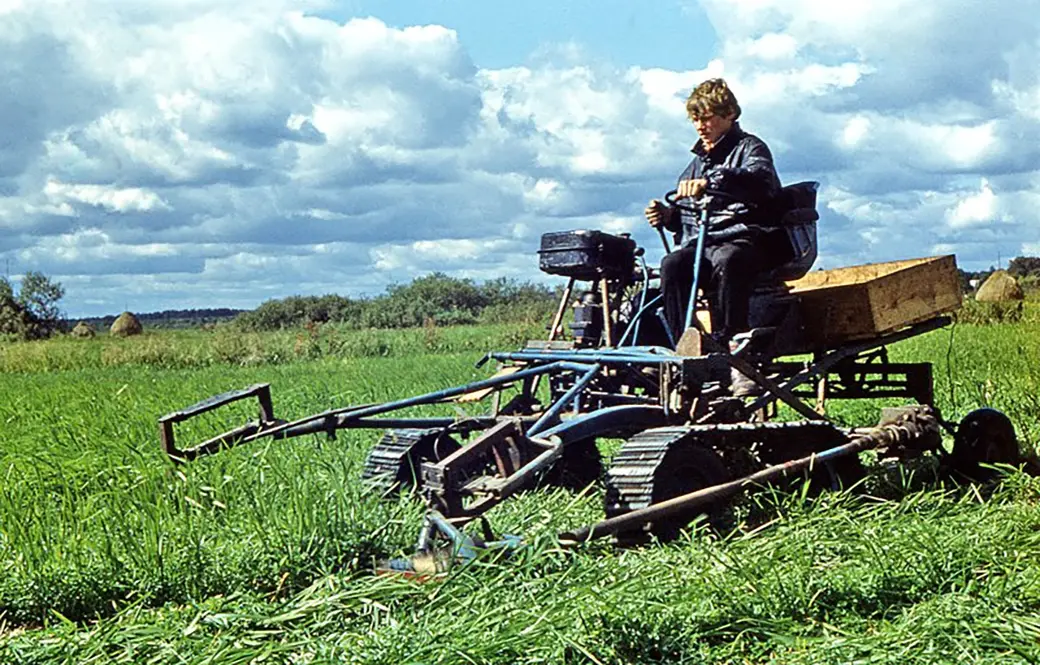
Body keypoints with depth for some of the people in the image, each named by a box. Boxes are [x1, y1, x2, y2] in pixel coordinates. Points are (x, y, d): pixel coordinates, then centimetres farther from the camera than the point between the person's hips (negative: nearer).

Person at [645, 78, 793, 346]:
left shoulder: (749, 147, 6)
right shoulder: (698, 162, 28)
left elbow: (762, 180, -19)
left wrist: (710, 182, -35)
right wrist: (668, 216, 8)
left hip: (743, 240, -5)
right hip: (700, 244, 5)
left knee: (727, 261, -41)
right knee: (672, 265, -30)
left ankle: (727, 343, -38)